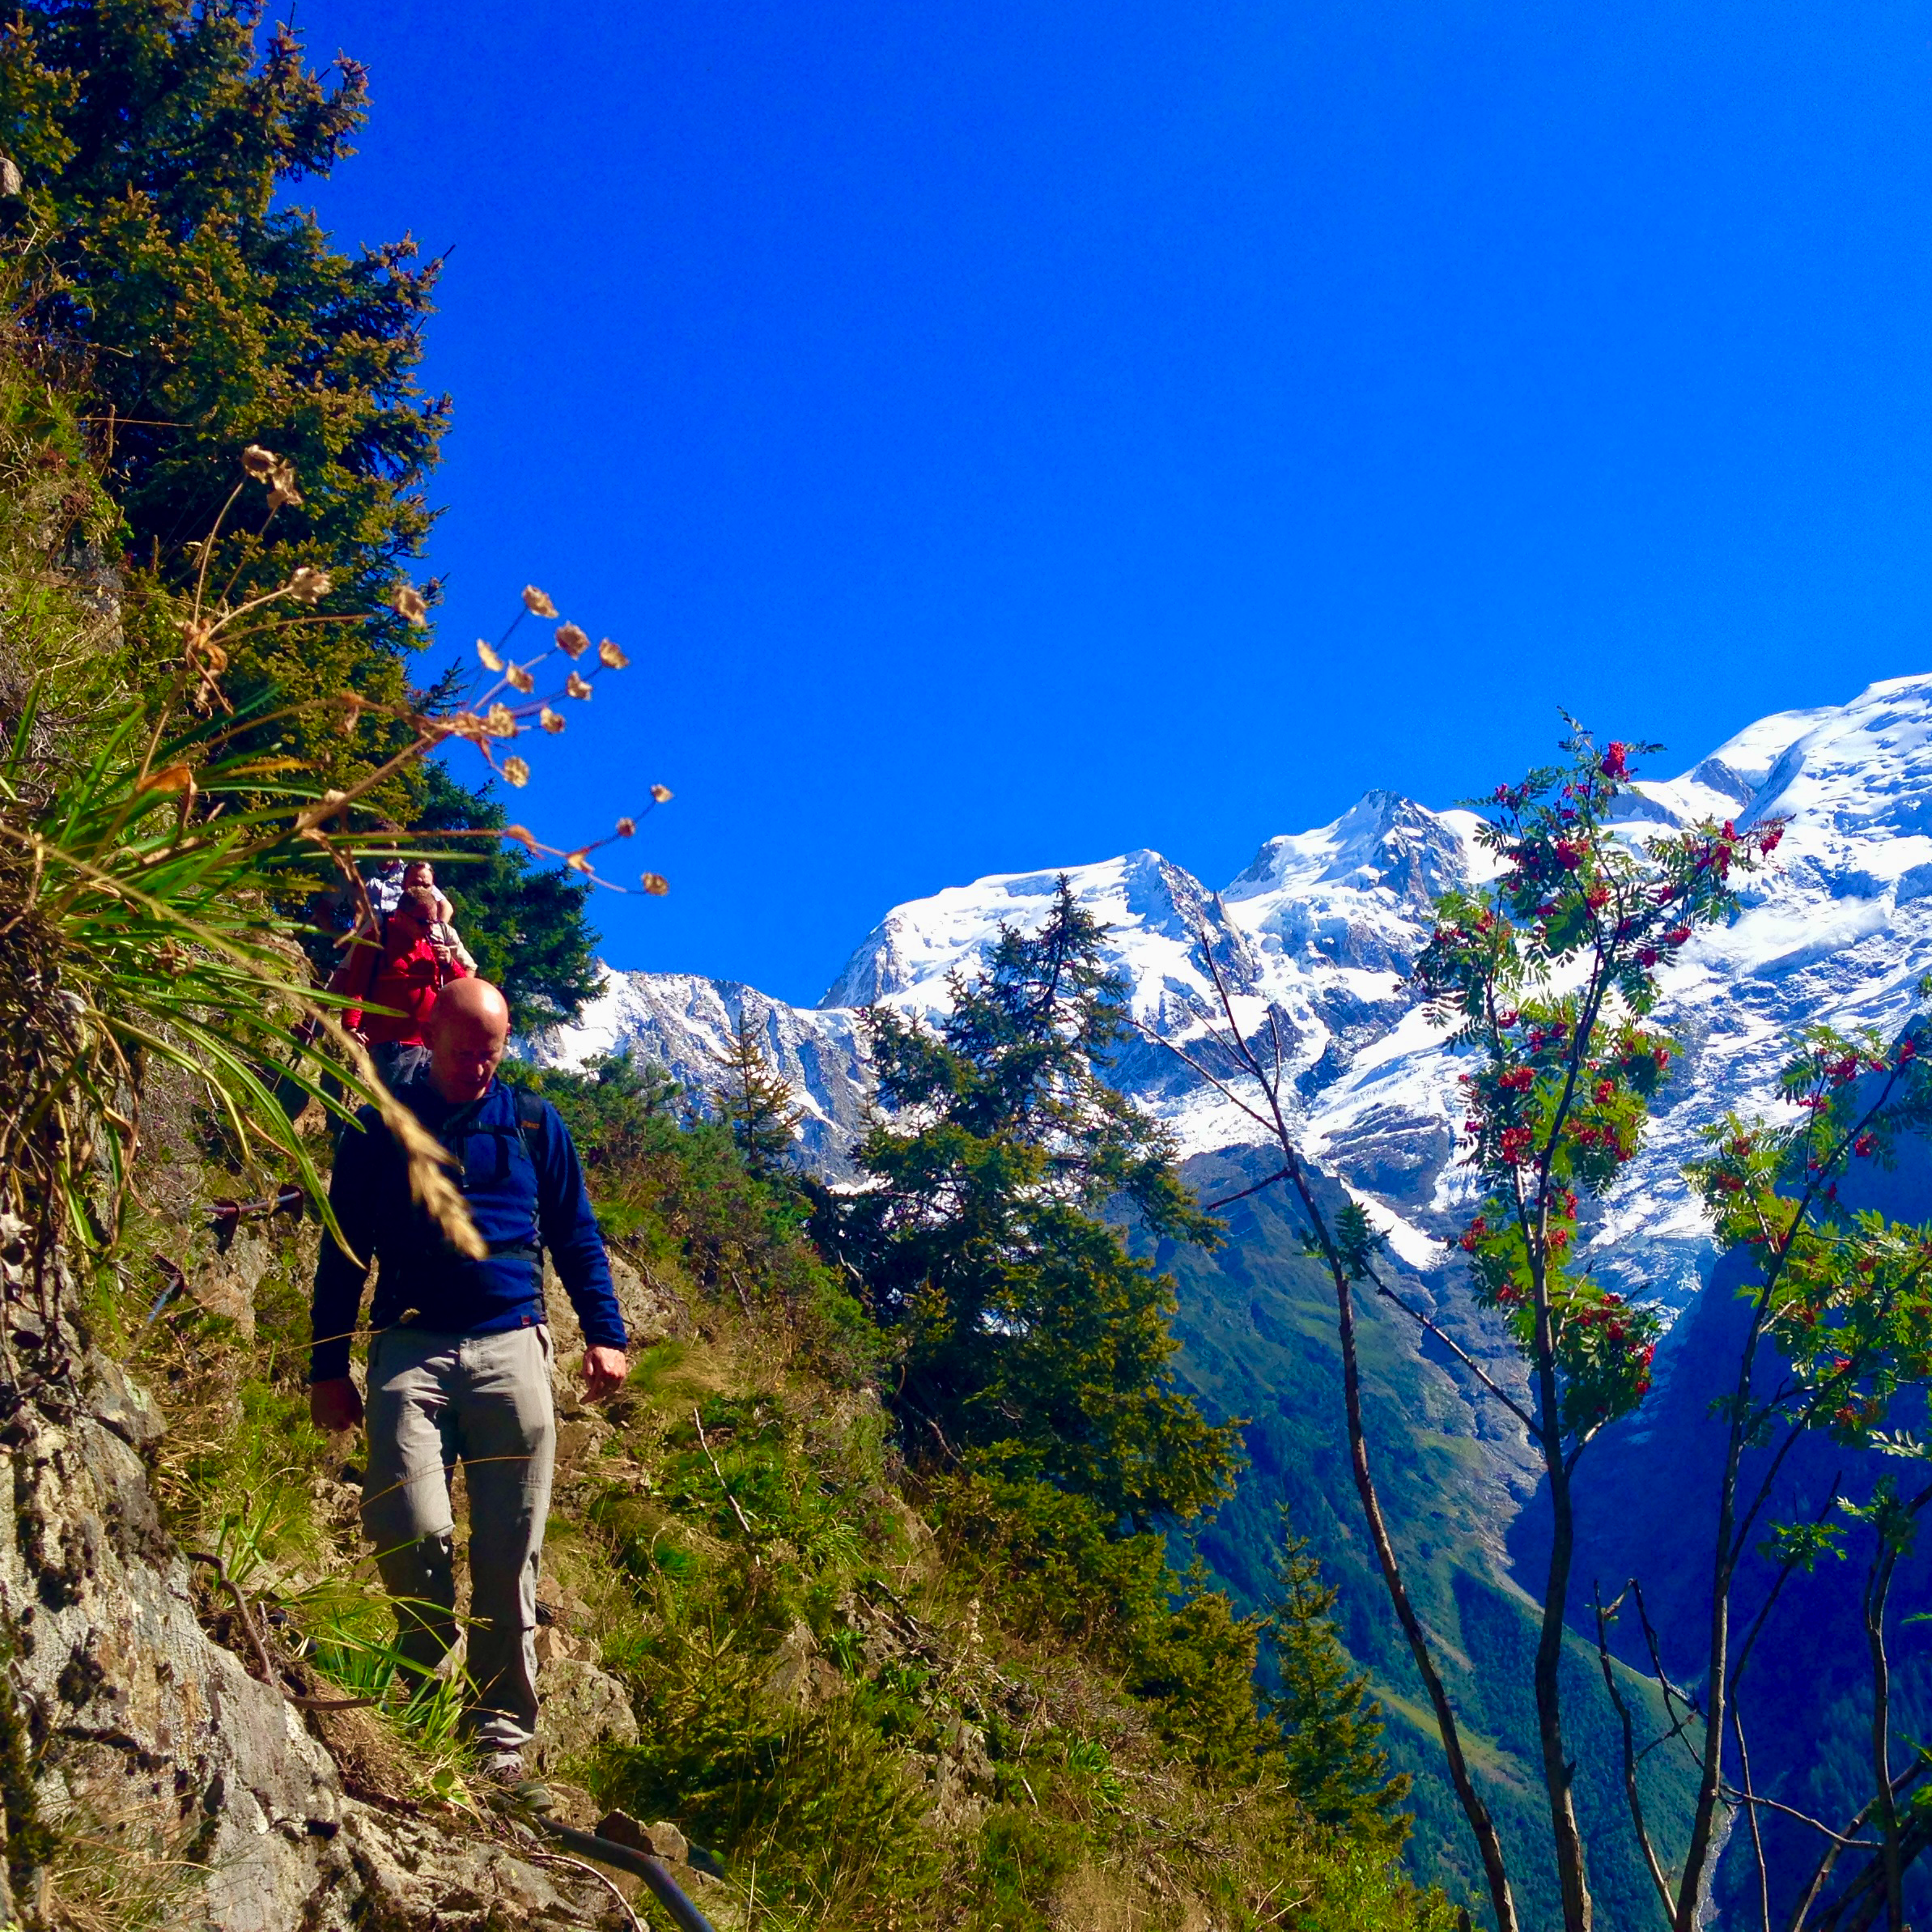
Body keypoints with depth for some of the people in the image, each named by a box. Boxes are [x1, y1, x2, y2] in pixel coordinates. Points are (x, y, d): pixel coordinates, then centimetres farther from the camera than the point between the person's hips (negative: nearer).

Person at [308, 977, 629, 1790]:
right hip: (411, 1351, -1)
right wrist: (327, 1370, 9)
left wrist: (604, 1333, 5)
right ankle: (427, 1693, 7)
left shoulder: (535, 1125, 13)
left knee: (509, 1555, 0)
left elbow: (577, 1237, 17)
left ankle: (503, 1731, 13)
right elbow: (342, 1254, 13)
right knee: (409, 1527, -18)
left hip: (511, 1349, 1)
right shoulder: (377, 1130, 10)